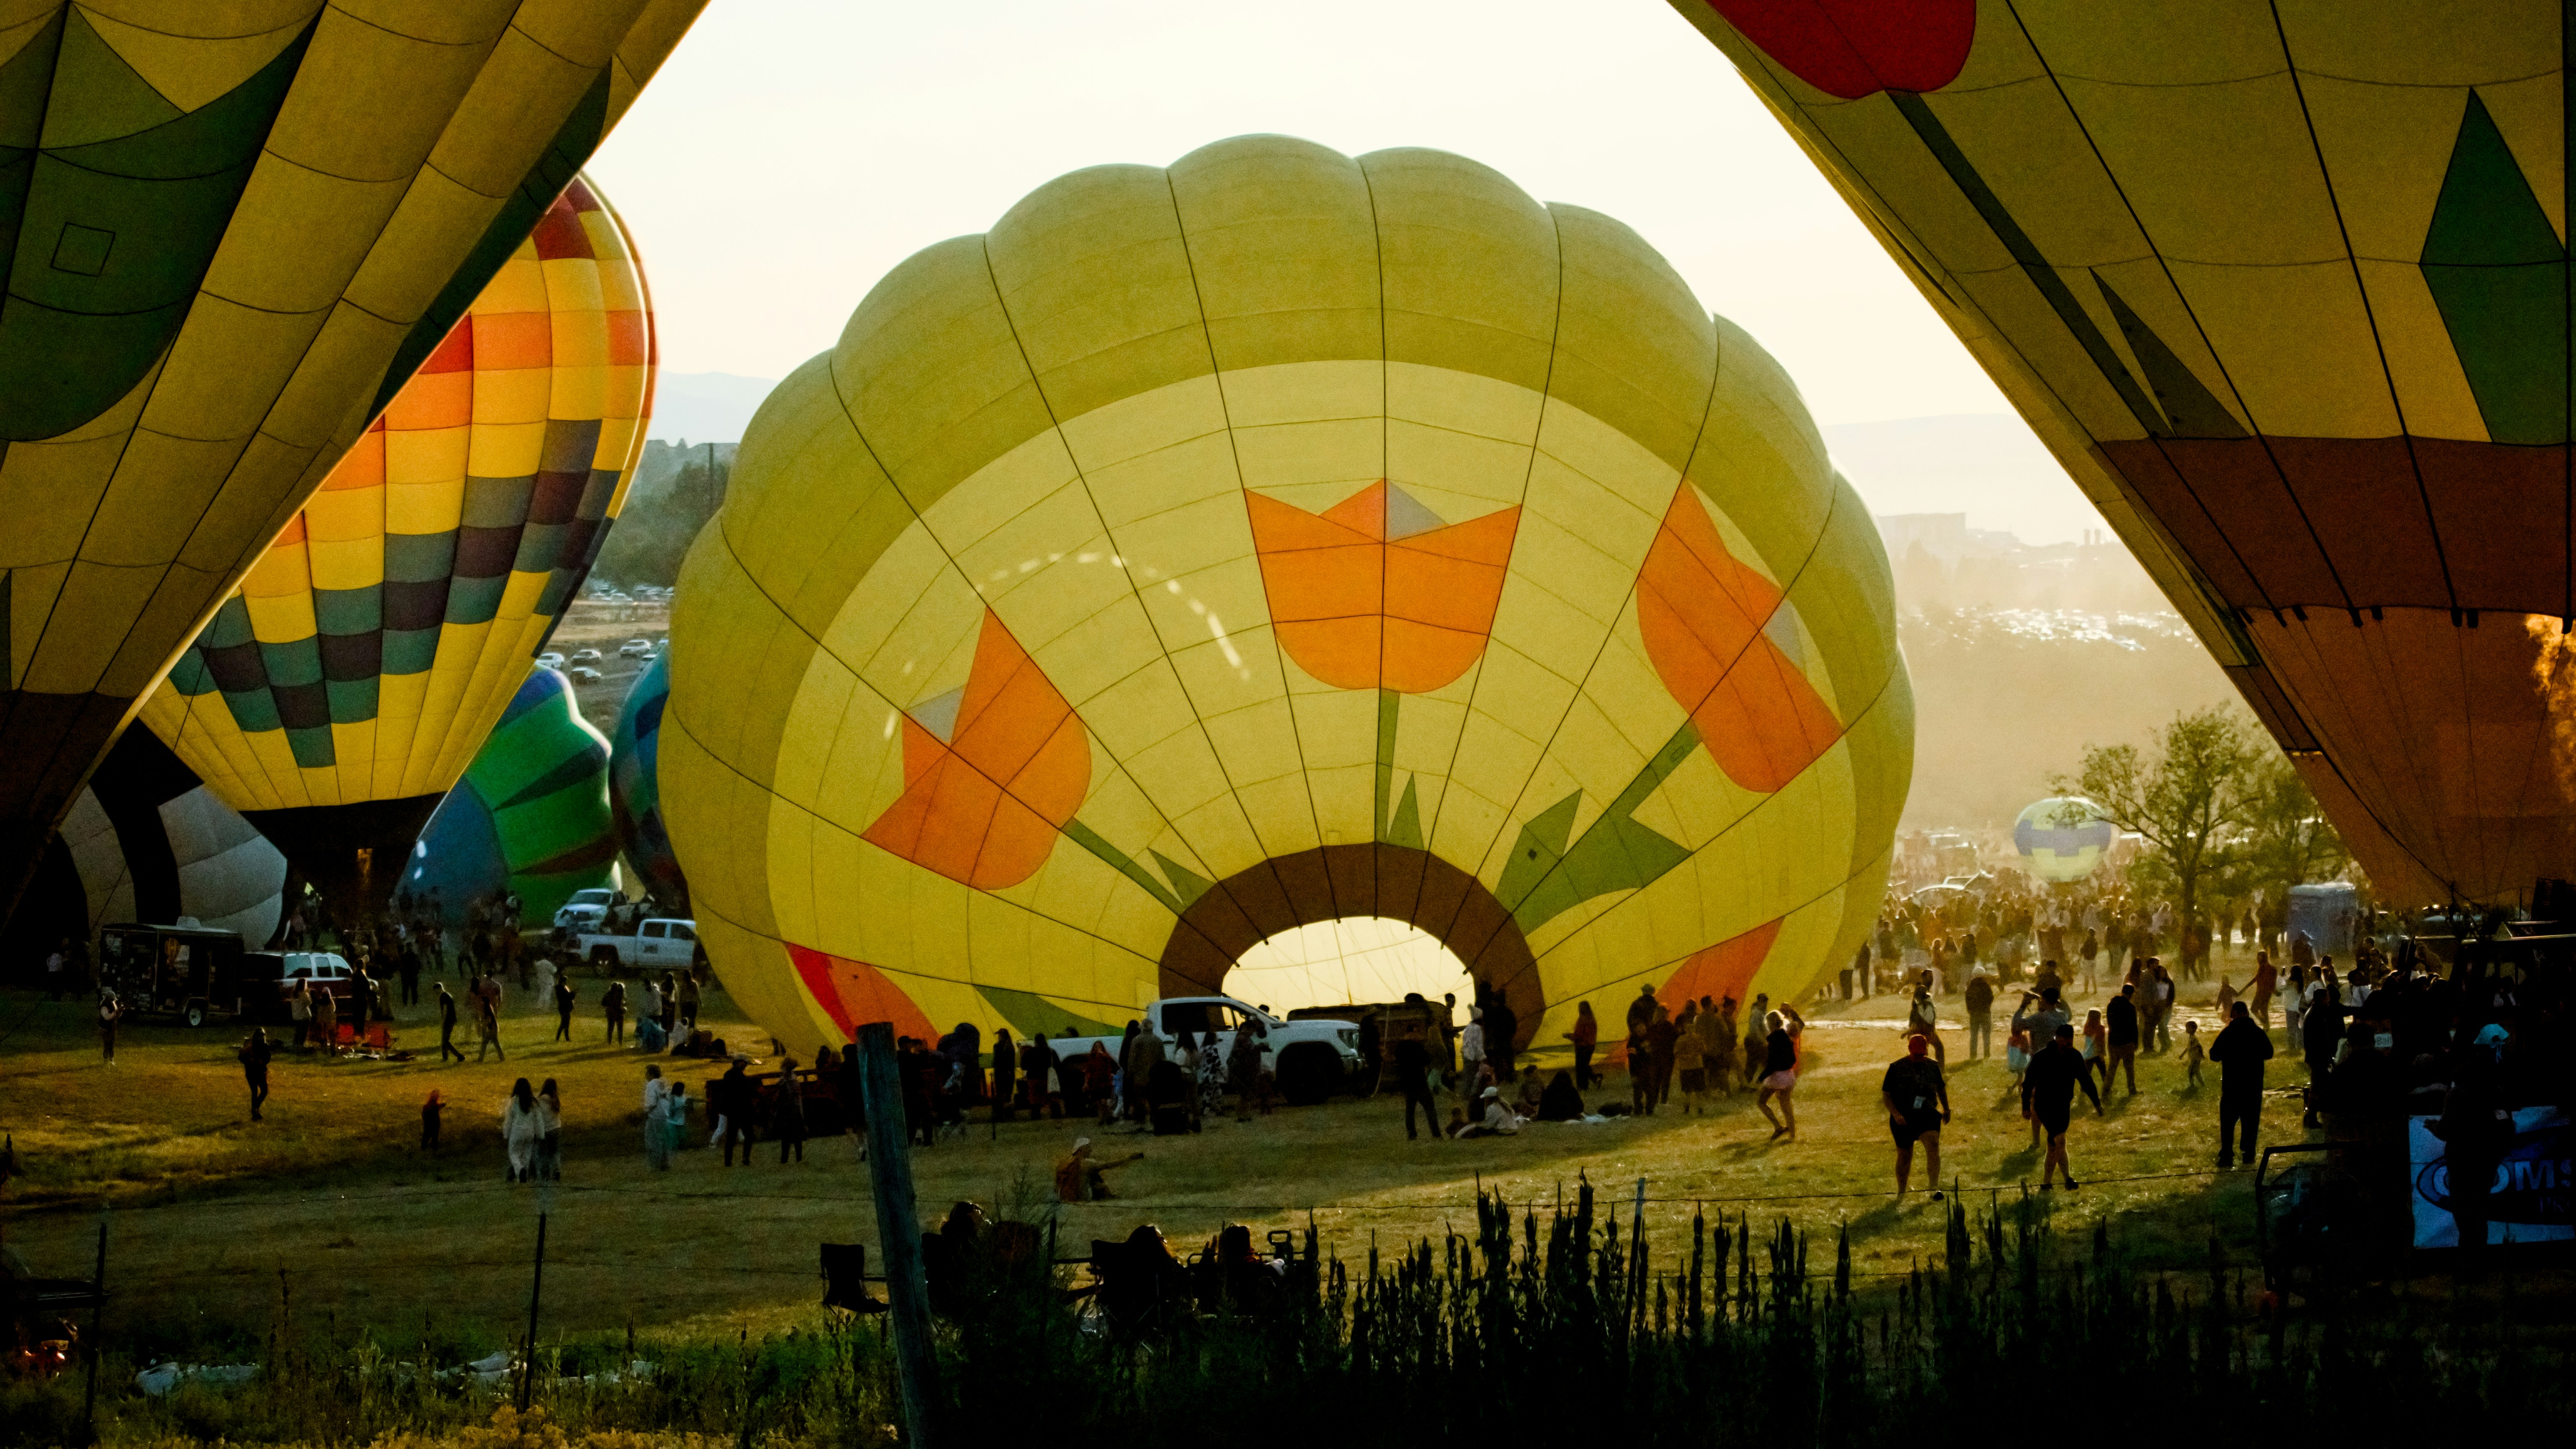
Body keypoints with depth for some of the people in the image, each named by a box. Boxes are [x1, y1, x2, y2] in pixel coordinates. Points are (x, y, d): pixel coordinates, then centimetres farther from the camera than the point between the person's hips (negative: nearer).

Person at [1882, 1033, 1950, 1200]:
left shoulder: (1933, 1066, 7)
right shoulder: (1896, 1068, -3)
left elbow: (1941, 1088, 26)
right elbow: (1886, 1094, -3)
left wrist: (1946, 1109, 21)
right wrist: (1895, 1114, -17)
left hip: (1927, 1115, 1)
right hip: (1903, 1119, -1)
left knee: (1933, 1145, -24)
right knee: (1904, 1155, 7)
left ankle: (1934, 1189, -26)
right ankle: (1901, 1193, 28)